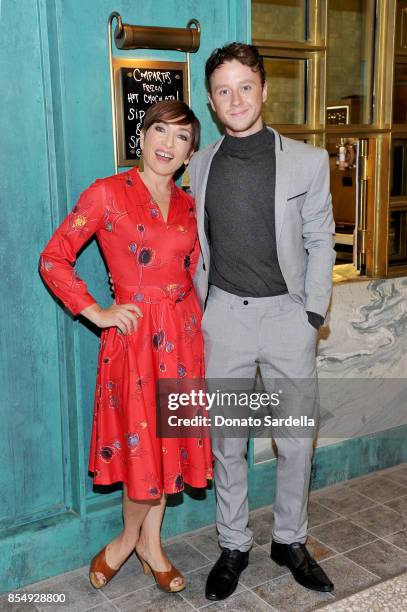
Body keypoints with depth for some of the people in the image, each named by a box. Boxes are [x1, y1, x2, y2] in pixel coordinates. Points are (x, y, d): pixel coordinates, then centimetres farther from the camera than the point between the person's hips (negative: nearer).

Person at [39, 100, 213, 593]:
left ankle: (150, 541, 31)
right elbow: (53, 259, -8)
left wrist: (195, 323, 8)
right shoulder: (107, 194, -7)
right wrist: (97, 312, -9)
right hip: (133, 335, -5)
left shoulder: (187, 205, 9)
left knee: (169, 439, 12)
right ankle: (131, 536, 30)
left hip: (183, 334, 5)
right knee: (140, 441, 1)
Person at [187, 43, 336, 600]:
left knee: (296, 441, 8)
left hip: (287, 317, -1)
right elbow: (199, 248, 12)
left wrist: (313, 314, -4)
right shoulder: (201, 166, 6)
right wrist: (200, 310, 6)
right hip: (224, 318, 2)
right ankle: (233, 545, 28)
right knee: (226, 442, 10)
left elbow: (320, 243, 2)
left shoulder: (307, 161, -1)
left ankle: (290, 540, 30)